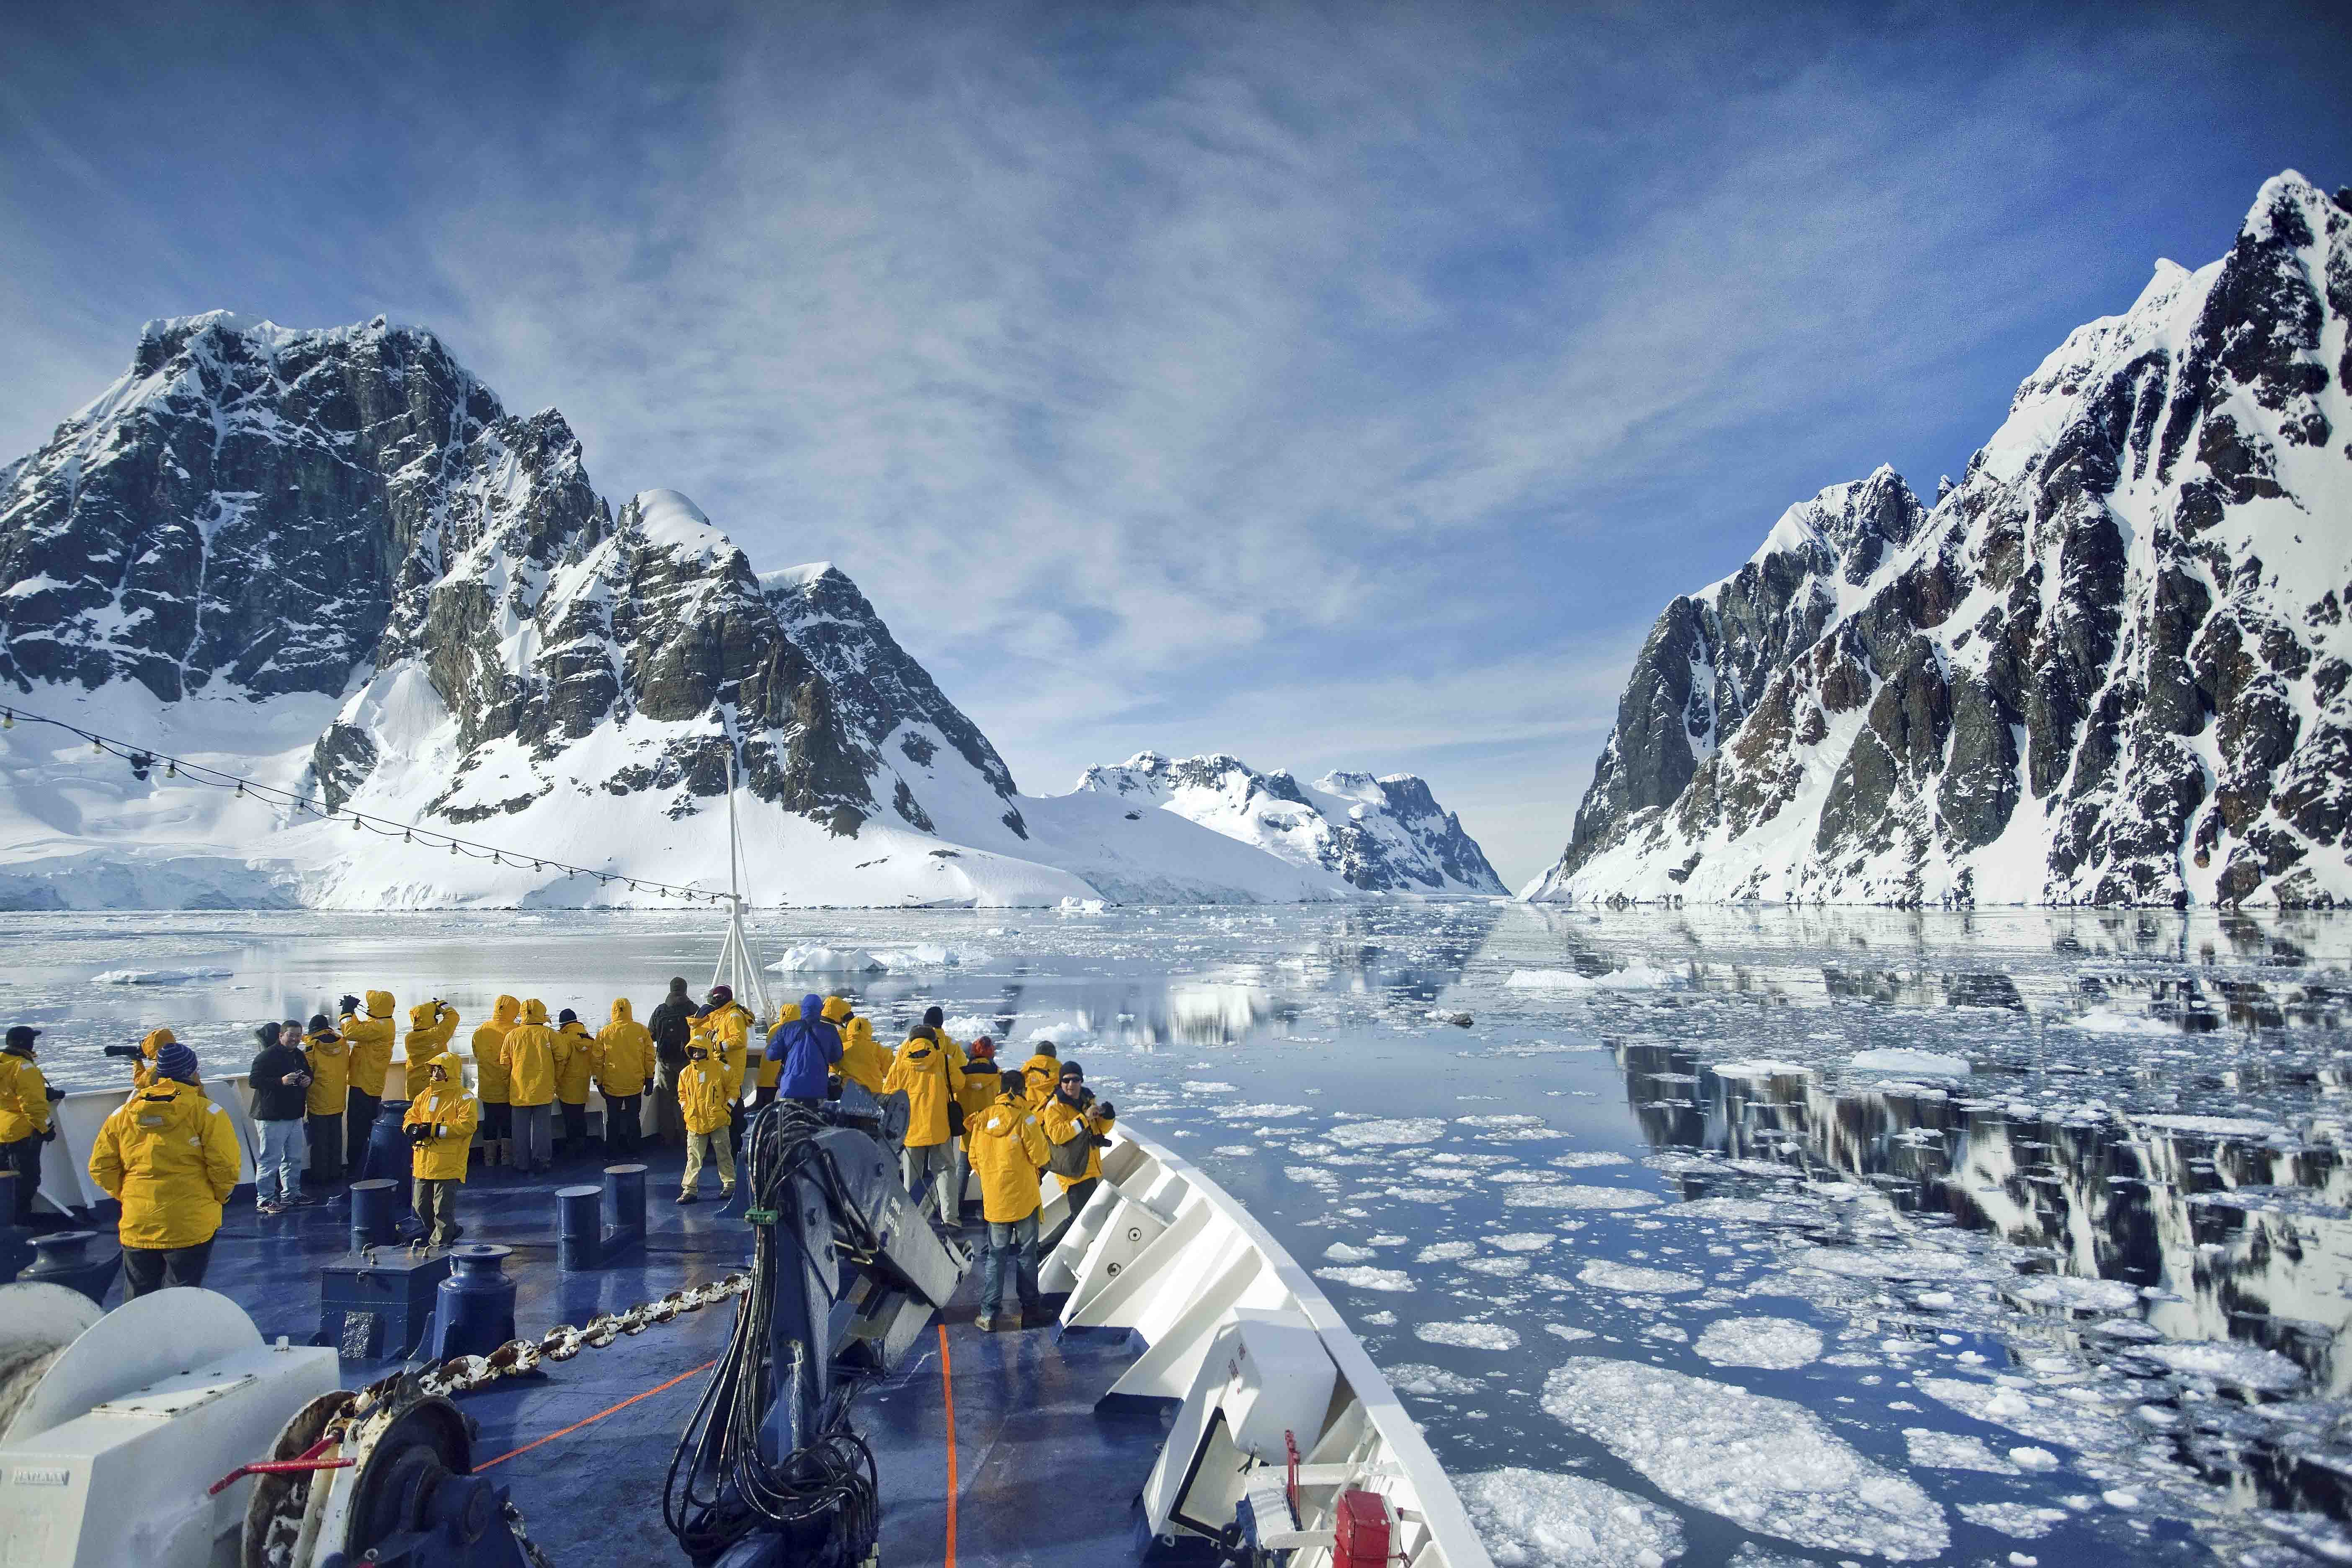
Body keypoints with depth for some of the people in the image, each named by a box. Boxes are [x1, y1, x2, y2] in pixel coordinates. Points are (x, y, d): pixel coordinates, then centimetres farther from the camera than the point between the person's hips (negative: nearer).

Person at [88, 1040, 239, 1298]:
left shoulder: (122, 1115, 4)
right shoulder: (206, 1112, -10)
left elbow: (100, 1167, 6)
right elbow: (225, 1167, -14)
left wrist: (125, 1196, 19)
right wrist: (218, 1197, 4)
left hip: (137, 1226, 4)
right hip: (191, 1227, -4)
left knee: (137, 1298, 20)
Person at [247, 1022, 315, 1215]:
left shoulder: (299, 1056, 13)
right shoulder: (266, 1056, -12)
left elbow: (308, 1074, 27)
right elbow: (253, 1081, -18)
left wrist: (308, 1080, 4)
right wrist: (281, 1081, -28)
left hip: (295, 1116, 8)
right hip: (272, 1118, -8)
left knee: (294, 1158, 16)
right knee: (271, 1159, -5)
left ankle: (292, 1194, 27)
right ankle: (265, 1200, 4)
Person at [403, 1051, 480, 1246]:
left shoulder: (463, 1098, -10)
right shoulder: (424, 1095, 12)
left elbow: (468, 1124, -20)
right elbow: (411, 1116, 17)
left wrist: (435, 1130, -22)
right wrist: (412, 1128, -7)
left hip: (448, 1163, -8)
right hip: (423, 1162, 8)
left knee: (443, 1207, 1)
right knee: (422, 1207, 16)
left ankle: (440, 1242, 15)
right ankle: (451, 1230, 34)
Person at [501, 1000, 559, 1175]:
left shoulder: (512, 1035, 0)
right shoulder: (549, 1034, -5)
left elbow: (504, 1063, 6)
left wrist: (509, 1087, 19)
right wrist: (555, 1082, 14)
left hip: (519, 1091, 2)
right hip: (544, 1091, -1)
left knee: (521, 1128, 10)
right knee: (542, 1126, 6)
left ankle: (522, 1165, 15)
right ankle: (542, 1162, 7)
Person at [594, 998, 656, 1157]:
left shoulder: (604, 1033, -7)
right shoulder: (642, 1031, -6)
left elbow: (598, 1060, -1)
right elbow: (650, 1056, -1)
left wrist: (599, 1082, 9)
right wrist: (649, 1079, 9)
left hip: (612, 1085, 0)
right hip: (635, 1085, 0)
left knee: (613, 1120, 12)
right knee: (633, 1119, 12)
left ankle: (611, 1153, 15)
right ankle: (632, 1152, 15)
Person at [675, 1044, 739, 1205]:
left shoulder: (721, 1069, -7)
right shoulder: (686, 1073, 4)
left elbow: (734, 1086, 2)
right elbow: (682, 1093, 18)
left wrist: (728, 1105, -4)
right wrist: (685, 1108, 5)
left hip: (718, 1121, -3)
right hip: (695, 1122, 3)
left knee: (724, 1154, 7)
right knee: (694, 1157, 4)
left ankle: (729, 1184, 19)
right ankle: (690, 1189, 7)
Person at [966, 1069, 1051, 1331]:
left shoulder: (983, 1119, 1)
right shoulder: (1024, 1117, -13)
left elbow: (975, 1159, 6)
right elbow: (1039, 1157, -12)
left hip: (994, 1200, 4)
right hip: (1024, 1199, -3)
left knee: (996, 1256, 12)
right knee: (1027, 1254, 10)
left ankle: (989, 1314, 10)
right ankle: (1030, 1307, 16)